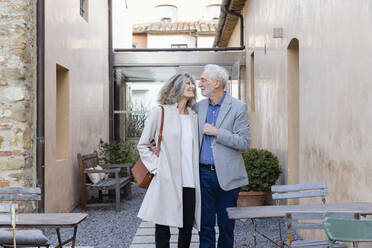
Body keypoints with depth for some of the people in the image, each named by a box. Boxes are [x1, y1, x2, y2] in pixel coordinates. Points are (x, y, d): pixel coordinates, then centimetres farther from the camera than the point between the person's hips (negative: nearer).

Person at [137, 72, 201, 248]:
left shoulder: (193, 116, 12)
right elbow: (142, 145, 2)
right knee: (162, 230, 4)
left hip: (189, 182, 5)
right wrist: (156, 167, -6)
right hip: (167, 181, -4)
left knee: (187, 227, 10)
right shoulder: (159, 112, -2)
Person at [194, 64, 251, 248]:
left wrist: (217, 132, -15)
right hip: (203, 173, 3)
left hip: (227, 176, -3)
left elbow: (244, 142, -9)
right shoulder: (198, 107, 10)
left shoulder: (238, 107, -4)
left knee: (226, 226, 8)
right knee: (205, 224, 5)